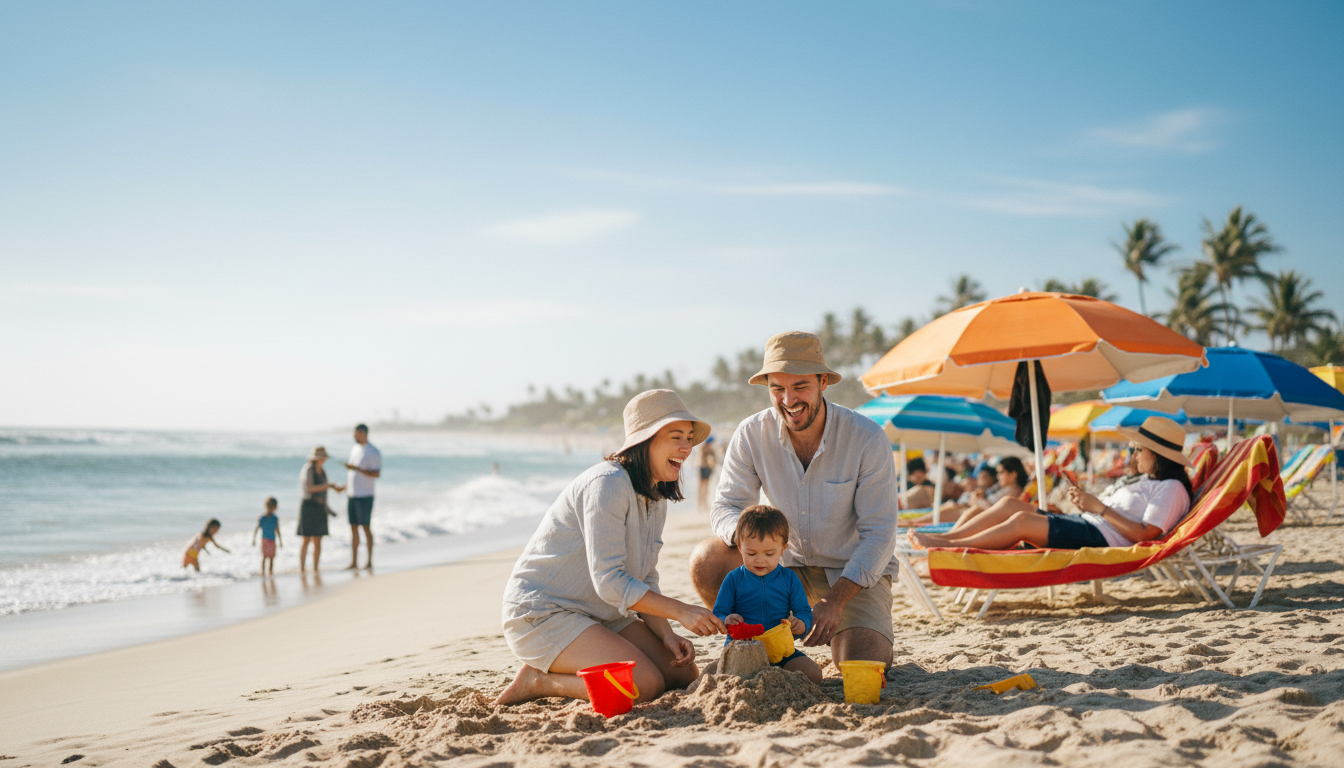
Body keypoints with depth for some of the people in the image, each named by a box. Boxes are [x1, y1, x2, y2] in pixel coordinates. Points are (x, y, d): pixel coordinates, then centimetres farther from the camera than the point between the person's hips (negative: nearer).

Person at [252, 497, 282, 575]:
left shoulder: (275, 519, 3)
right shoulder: (262, 518, -6)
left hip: (273, 540, 4)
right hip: (265, 540, -4)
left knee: (272, 557, 6)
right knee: (264, 556, 1)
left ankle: (271, 571, 9)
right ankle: (263, 571, 4)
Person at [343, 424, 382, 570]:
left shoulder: (373, 452, -10)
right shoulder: (354, 449, 14)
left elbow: (377, 474, -17)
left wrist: (357, 468, -23)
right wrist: (345, 485, 11)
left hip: (365, 496, -7)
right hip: (352, 495, 7)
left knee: (366, 527, -3)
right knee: (353, 528, 8)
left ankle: (369, 562, 2)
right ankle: (354, 562, 12)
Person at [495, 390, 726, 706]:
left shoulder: (656, 499, 10)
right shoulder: (608, 483, -20)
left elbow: (644, 582, 11)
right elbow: (609, 582, -25)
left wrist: (667, 635, -5)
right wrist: (680, 611, -23)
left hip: (600, 615, 10)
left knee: (686, 674, 0)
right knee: (647, 684, -23)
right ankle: (539, 681, -5)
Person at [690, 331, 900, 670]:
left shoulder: (867, 439, -18)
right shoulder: (751, 435, -11)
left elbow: (879, 534, -16)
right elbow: (726, 506, -6)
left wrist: (835, 600, -27)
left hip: (856, 571, -2)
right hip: (790, 565, 3)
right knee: (706, 560, -23)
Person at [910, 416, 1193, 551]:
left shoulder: (1171, 488, -5)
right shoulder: (1147, 483, 27)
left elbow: (1145, 533, -18)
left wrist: (1100, 508, -18)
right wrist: (1087, 502, 6)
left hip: (1102, 538, -10)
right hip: (1085, 526, 10)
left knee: (1022, 520, -23)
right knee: (1009, 504, -2)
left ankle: (949, 547, -18)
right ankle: (944, 538, -8)